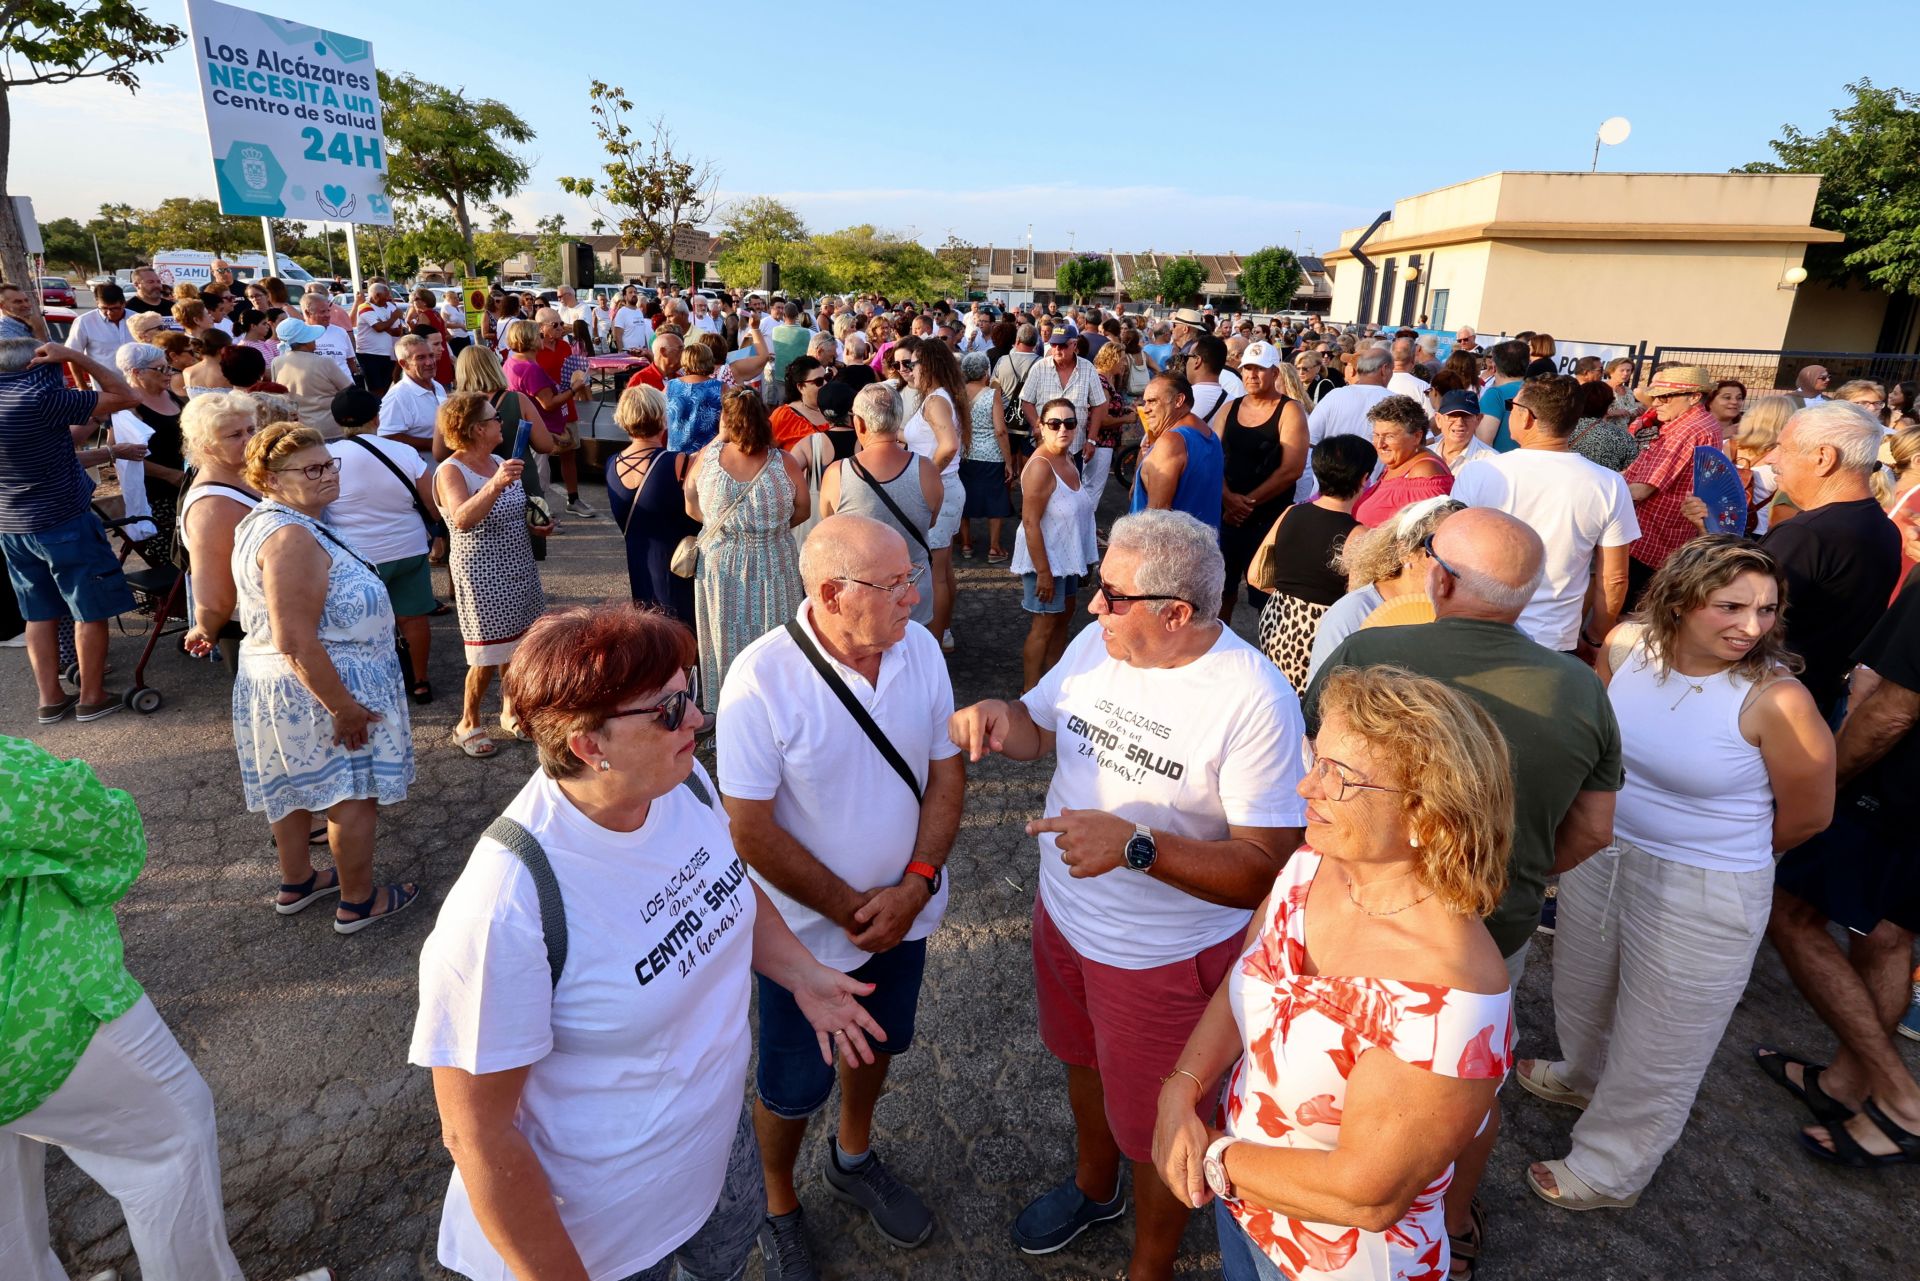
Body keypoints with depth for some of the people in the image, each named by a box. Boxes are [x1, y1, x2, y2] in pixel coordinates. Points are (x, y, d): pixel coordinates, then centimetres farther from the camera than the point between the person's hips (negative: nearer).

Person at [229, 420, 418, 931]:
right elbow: (297, 643, -30)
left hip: (278, 685, 11)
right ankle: (357, 902, 18)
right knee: (354, 793, 4)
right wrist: (344, 707, -26)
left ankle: (296, 883, 40)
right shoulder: (290, 538, -26)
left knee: (300, 785, 23)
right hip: (320, 685, -11)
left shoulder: (265, 523, 8)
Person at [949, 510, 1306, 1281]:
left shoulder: (1254, 701, -28)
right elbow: (1039, 728, 5)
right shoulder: (1096, 644, -10)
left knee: (1156, 1130, 17)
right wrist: (998, 717, -18)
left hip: (1165, 955, -6)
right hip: (1064, 914, 6)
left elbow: (1268, 868, -28)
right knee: (1084, 1060, 31)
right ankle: (1094, 1186, 61)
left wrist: (1137, 845, -40)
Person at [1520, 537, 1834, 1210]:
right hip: (1598, 854, 5)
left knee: (1658, 1043, 15)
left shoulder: (1776, 700, -25)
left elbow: (1807, 816, -10)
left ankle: (1610, 1169, 38)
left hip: (1701, 896, -5)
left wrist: (1718, 848, 6)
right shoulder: (1627, 644, -12)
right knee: (1581, 987, 29)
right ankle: (1584, 1075, 60)